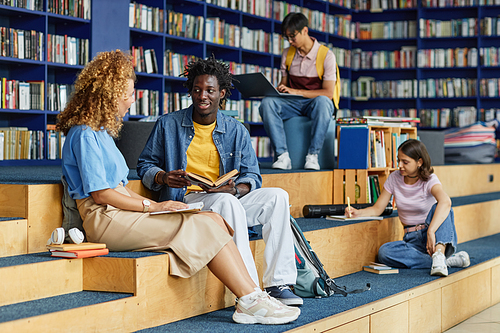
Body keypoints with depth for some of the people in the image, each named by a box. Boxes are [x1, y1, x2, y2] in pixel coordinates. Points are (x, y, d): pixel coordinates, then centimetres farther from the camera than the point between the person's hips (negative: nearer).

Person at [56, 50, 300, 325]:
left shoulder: (101, 132, 23)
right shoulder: (84, 134, -8)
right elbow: (100, 194, -14)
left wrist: (154, 205, 6)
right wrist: (151, 206, -11)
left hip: (123, 214, 9)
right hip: (105, 220, -9)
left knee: (214, 220, -9)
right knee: (205, 227, -19)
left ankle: (252, 298, -19)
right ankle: (251, 302, -17)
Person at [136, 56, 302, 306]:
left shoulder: (236, 131, 13)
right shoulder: (168, 125, 8)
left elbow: (251, 176, 10)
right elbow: (145, 165, 11)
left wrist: (236, 188, -14)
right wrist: (163, 178, -13)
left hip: (230, 200, 4)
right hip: (186, 201, -3)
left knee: (277, 196, -22)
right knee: (227, 203, -37)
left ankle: (278, 284, -26)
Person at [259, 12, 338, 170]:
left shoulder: (326, 55, -7)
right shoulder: (287, 54, 10)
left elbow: (328, 93, -12)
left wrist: (296, 92, -21)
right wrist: (277, 90, -8)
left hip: (314, 104, -4)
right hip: (292, 104, 4)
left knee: (322, 102, -41)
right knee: (267, 103, -28)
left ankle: (312, 155, -33)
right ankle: (283, 155, -32)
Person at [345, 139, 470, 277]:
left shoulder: (429, 180, -12)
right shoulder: (394, 178, 2)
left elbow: (445, 201, -34)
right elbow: (377, 209, 7)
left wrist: (431, 231, -49)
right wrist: (357, 213, -15)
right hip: (412, 239, 4)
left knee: (438, 207, -31)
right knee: (384, 252, -28)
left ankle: (439, 253, -51)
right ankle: (448, 261, -29)